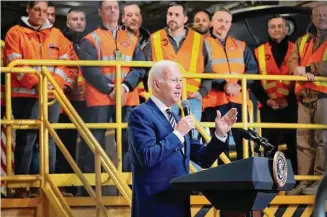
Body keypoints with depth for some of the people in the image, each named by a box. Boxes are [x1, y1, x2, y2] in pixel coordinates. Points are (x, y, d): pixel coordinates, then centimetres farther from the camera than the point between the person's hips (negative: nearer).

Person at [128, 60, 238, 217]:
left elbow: (203, 159, 14)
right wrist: (178, 133, -16)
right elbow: (147, 156, -22)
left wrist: (220, 134, 1)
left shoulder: (176, 118, 17)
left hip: (179, 204, 8)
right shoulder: (141, 114, -8)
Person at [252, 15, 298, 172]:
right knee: (270, 145, 2)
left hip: (291, 106, 0)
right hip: (268, 107, 0)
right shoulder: (259, 52, 9)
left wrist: (290, 99, -8)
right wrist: (266, 100, -7)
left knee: (294, 143, 1)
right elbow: (254, 80, 6)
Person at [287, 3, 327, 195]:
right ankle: (305, 181, 6)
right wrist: (300, 71, -14)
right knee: (304, 139, 4)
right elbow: (293, 62, 7)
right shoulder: (302, 41, 20)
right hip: (305, 96, 6)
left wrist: (307, 68, -10)